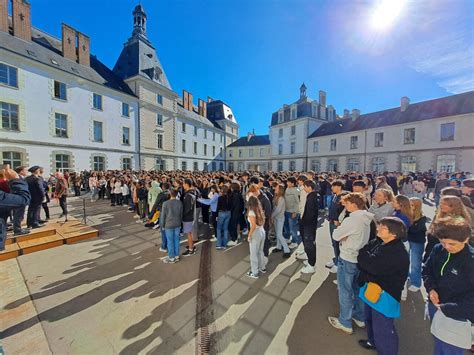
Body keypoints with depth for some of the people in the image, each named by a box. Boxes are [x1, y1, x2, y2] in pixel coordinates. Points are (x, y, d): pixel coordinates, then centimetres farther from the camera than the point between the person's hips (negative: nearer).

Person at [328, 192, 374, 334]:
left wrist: (339, 228, -3)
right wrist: (344, 231, -7)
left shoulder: (351, 220, -28)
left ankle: (345, 323, 26)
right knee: (357, 288, 25)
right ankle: (360, 317, 42)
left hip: (347, 259, -8)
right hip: (360, 258, 8)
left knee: (345, 291, 10)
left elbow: (336, 236, -19)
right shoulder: (366, 218, -1)